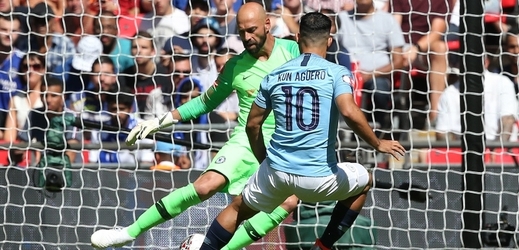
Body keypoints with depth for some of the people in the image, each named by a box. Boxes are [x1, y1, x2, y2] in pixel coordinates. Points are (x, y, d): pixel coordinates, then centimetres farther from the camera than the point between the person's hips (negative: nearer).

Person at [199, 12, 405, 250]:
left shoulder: (274, 76, 7)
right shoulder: (336, 73, -5)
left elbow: (252, 124, 14)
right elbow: (349, 112, -22)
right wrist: (377, 143, -7)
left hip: (277, 173, 3)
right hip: (319, 178, -3)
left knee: (236, 210, 28)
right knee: (364, 181, 28)